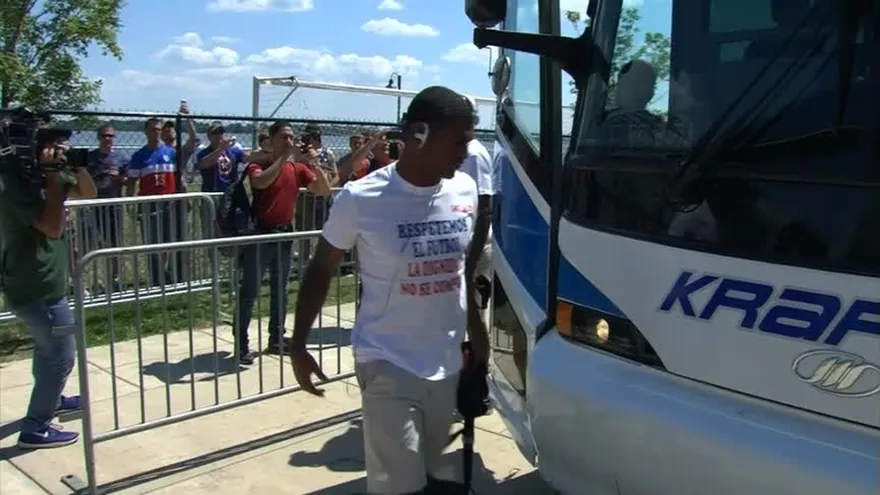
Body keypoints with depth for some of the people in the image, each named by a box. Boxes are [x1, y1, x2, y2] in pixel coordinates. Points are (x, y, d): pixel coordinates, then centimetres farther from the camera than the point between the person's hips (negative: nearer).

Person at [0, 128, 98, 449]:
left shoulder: (42, 173, 5)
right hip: (38, 287, -10)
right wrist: (54, 179, -23)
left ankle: (51, 399, 48)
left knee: (48, 347, 28)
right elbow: (53, 227, -29)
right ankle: (35, 429, 7)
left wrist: (79, 168, -6)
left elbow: (89, 193, 13)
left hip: (37, 282, 10)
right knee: (61, 357, -3)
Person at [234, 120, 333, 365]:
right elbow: (261, 182, -30)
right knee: (250, 291, -3)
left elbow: (325, 191, 0)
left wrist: (315, 165, -14)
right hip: (260, 233, -5)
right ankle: (241, 344, 3)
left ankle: (276, 339, 23)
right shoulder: (258, 165, -7)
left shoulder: (298, 168, 5)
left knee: (280, 290, 13)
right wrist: (285, 157, -27)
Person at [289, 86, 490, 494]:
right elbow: (321, 269, -2)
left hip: (447, 362, 5)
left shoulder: (465, 190, 0)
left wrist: (476, 328, 19)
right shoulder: (361, 198, -14)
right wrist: (298, 345, -4)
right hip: (388, 365, -5)